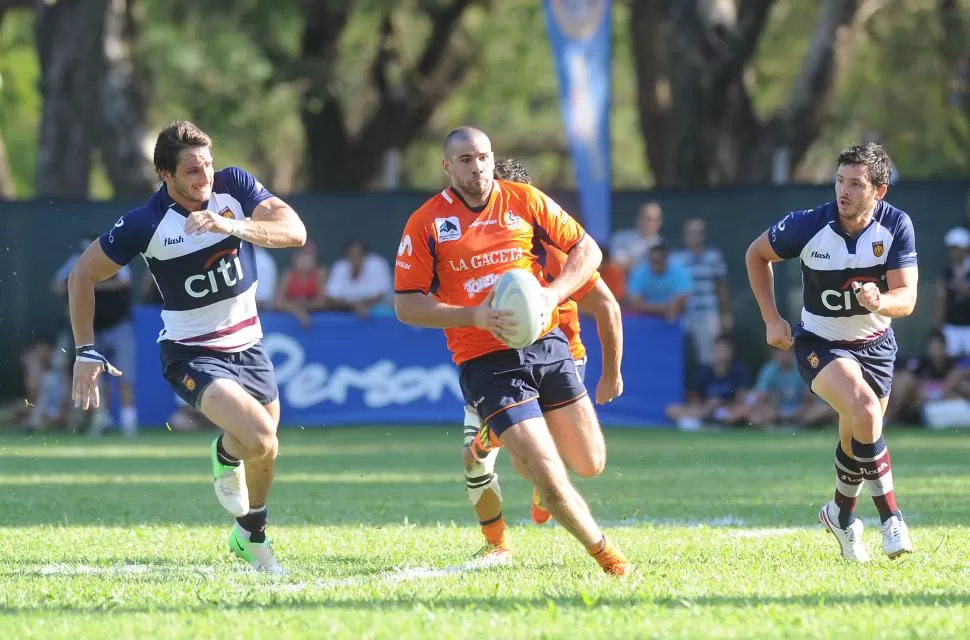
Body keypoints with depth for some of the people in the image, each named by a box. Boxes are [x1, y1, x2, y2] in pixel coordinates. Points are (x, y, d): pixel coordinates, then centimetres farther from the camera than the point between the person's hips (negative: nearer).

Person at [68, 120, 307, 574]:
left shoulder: (234, 185, -10)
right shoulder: (146, 223, -18)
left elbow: (294, 231, -21)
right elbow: (83, 274, -6)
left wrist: (230, 225, -35)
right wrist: (85, 351, -7)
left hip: (247, 345, 5)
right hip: (191, 353, -5)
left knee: (265, 452, 17)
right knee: (258, 438, -25)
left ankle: (251, 536, 45)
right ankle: (225, 456, 12)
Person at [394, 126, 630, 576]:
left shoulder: (524, 201, 3)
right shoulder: (426, 225, -4)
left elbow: (586, 250, 8)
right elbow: (406, 305, -4)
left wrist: (552, 294, -10)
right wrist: (473, 315, -17)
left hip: (546, 345, 4)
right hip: (485, 363, -4)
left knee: (589, 465, 6)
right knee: (549, 477, -13)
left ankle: (497, 436, 34)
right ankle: (602, 550, 13)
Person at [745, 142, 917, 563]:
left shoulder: (896, 226, -16)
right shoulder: (809, 225, -21)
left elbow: (907, 298, -18)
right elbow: (756, 255, -2)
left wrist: (880, 302, -41)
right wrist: (771, 319, -6)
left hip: (875, 344, 3)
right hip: (821, 343, -3)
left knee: (857, 439, 13)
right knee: (865, 411, -29)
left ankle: (841, 514, 43)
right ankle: (890, 517, -20)